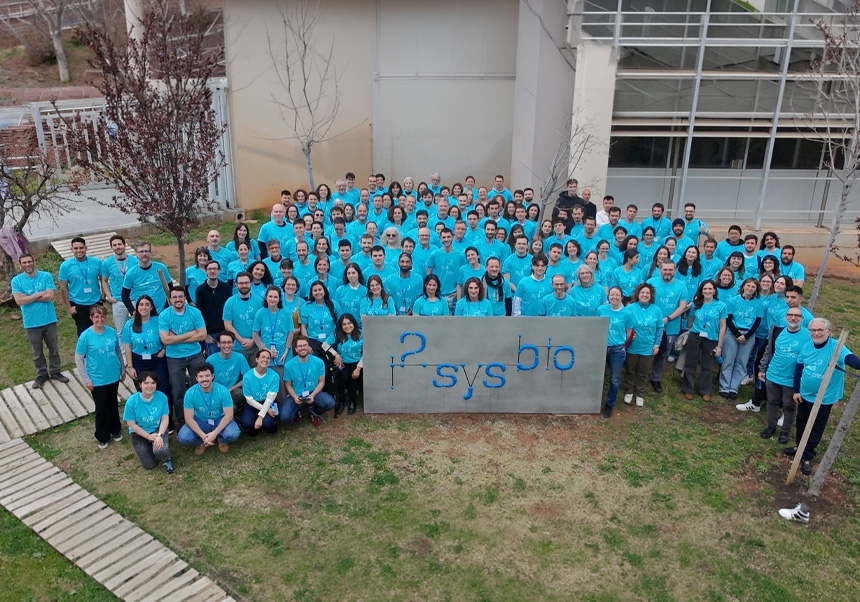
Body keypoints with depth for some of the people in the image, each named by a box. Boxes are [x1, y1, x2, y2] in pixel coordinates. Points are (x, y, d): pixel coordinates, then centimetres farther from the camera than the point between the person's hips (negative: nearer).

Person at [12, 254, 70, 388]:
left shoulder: (46, 276, -6)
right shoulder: (16, 280, -5)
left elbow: (50, 296, -16)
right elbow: (19, 301, -15)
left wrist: (28, 297, -14)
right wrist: (39, 294, -16)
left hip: (49, 320, 0)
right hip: (31, 323, 0)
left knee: (54, 349, 14)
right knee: (37, 353, 13)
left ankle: (55, 372, 30)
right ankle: (42, 375, 29)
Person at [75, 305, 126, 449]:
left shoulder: (112, 332, -5)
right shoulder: (85, 336, -14)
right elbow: (78, 359, -9)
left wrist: (122, 370, 12)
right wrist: (86, 379, -10)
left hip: (114, 377, 3)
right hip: (97, 380, -3)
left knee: (113, 404, 19)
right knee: (101, 408, 8)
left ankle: (115, 430, 39)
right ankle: (102, 437, 26)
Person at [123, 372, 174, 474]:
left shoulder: (162, 397, -16)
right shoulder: (132, 401, -19)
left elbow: (165, 418, -10)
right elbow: (131, 424, -12)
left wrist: (159, 435, -24)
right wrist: (148, 436, -16)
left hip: (158, 429, 0)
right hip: (139, 433, 0)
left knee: (160, 451, -32)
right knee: (149, 465, -8)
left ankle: (167, 459, 6)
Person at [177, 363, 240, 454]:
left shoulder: (223, 391, -21)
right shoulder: (190, 394, -19)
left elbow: (228, 415, -17)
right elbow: (189, 418, -16)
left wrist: (215, 433, -30)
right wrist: (203, 436, -28)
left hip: (219, 420, -1)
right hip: (200, 421, 1)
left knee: (233, 434, -31)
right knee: (183, 438, -27)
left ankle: (222, 440, 7)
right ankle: (201, 442, 8)